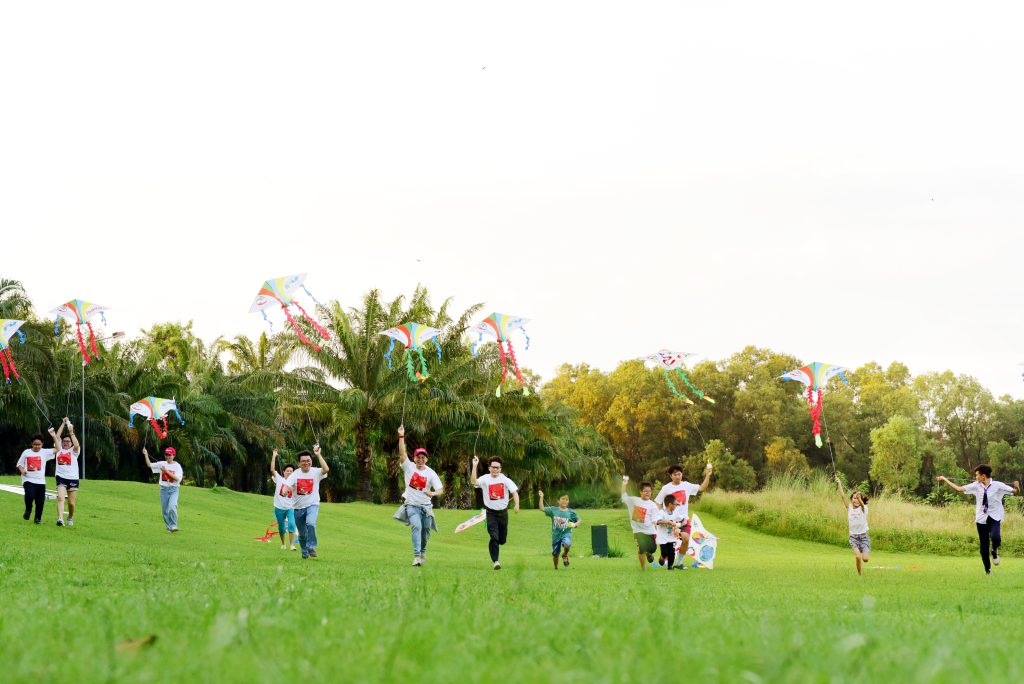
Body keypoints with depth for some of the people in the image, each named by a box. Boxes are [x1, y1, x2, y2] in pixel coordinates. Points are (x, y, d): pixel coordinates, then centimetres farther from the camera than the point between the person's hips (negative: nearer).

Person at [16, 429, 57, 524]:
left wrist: (54, 436, -8)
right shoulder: (26, 452, 6)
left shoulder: (45, 452, 6)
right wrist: (22, 470, -9)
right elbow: (19, 464, 13)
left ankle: (38, 518, 20)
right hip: (28, 480, -2)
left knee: (40, 501, 2)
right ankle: (28, 510, 5)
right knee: (29, 495, -24)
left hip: (40, 480, 2)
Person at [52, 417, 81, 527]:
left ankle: (70, 518, 31)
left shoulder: (74, 451, 6)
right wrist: (63, 423, 0)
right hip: (61, 478, 0)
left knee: (71, 503, 4)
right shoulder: (59, 449, 12)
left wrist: (71, 432, -17)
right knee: (60, 498, -21)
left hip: (73, 478, 0)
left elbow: (77, 445, -16)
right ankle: (60, 519, -34)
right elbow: (57, 437, 4)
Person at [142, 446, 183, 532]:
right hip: (163, 489, 4)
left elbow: (177, 478, -16)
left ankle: (173, 526, -14)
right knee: (164, 510, 6)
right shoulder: (162, 464, 6)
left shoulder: (177, 466, -4)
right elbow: (149, 465, 11)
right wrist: (146, 455, -1)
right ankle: (169, 527, 16)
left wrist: (167, 471, -19)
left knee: (172, 507, -22)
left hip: (173, 489, -4)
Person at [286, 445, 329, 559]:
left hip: (312, 505, -2)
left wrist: (318, 455, -24)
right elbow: (287, 484, -16)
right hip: (298, 507, 2)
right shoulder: (295, 474, -3)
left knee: (311, 523, -30)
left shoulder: (315, 472, -5)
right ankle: (305, 553, 32)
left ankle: (311, 547, -15)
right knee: (302, 533, 11)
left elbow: (326, 470, -24)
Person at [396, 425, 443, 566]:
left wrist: (432, 493, -27)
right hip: (412, 505, -2)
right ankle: (416, 556, -29)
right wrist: (401, 436, -26)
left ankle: (423, 551, 37)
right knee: (417, 526, -23)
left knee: (425, 530, 8)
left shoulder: (431, 473, 0)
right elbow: (402, 453, -14)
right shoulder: (409, 467, -1)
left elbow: (440, 489, -5)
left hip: (426, 506, 2)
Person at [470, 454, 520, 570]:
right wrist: (474, 466, -32)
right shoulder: (485, 479, -8)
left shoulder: (505, 480, -5)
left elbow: (514, 491, -12)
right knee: (494, 537, -13)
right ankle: (495, 561, -7)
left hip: (503, 511, 2)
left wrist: (517, 505, -28)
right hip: (491, 512, -2)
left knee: (502, 539, 11)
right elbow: (473, 482, -26)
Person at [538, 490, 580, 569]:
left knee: (567, 544, -34)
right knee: (555, 554, 7)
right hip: (556, 534, 2)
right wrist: (541, 497, -13)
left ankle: (565, 555, -1)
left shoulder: (571, 512, 0)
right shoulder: (553, 510, 1)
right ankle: (556, 568, 34)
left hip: (566, 533, -2)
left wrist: (575, 524, -11)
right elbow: (542, 508, -2)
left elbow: (578, 520, 10)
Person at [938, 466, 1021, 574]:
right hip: (981, 519, 3)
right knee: (984, 547, 5)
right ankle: (987, 570, 22)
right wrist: (945, 480, 9)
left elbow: (1015, 491, -7)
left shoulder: (997, 485, -7)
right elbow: (959, 489, 6)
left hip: (994, 518, -3)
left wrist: (1016, 487, -29)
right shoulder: (976, 486, 2)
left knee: (995, 537, -31)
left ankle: (995, 551, 4)